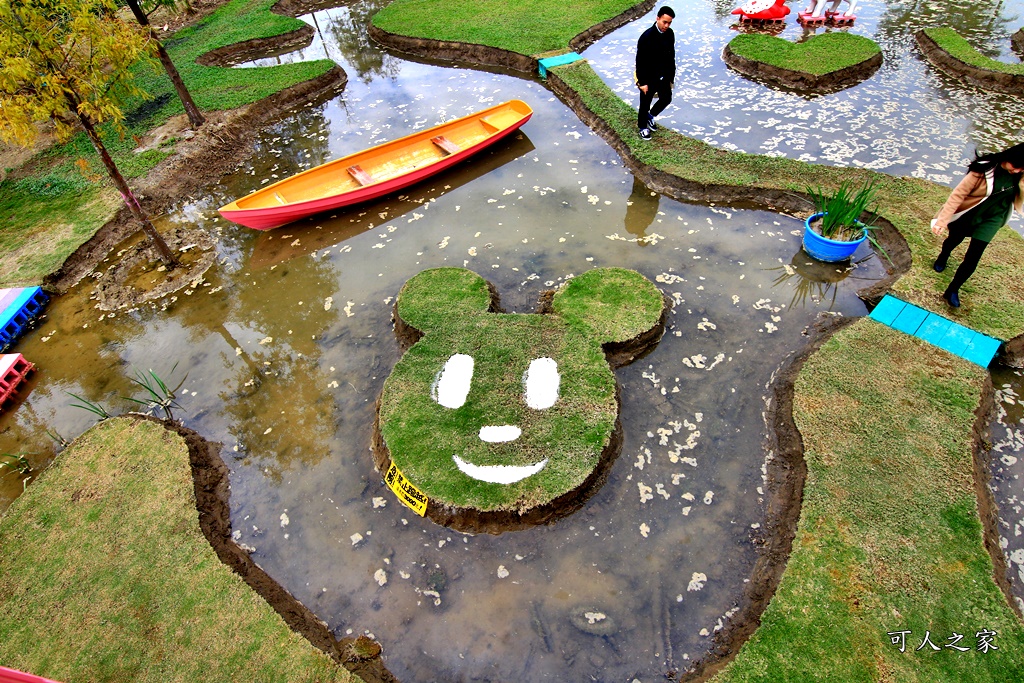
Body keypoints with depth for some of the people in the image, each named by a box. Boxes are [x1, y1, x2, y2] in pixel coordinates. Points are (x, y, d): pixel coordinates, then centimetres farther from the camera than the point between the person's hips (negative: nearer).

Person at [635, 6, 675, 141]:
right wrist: (642, 82, -19)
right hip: (649, 78, -6)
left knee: (666, 99, 17)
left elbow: (671, 55, 7)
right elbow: (640, 61, -20)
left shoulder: (670, 34, -4)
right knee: (645, 104, 10)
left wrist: (671, 76, 9)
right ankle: (643, 127, 35)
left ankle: (651, 116, 44)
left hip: (664, 76, 6)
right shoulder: (647, 36, -23)